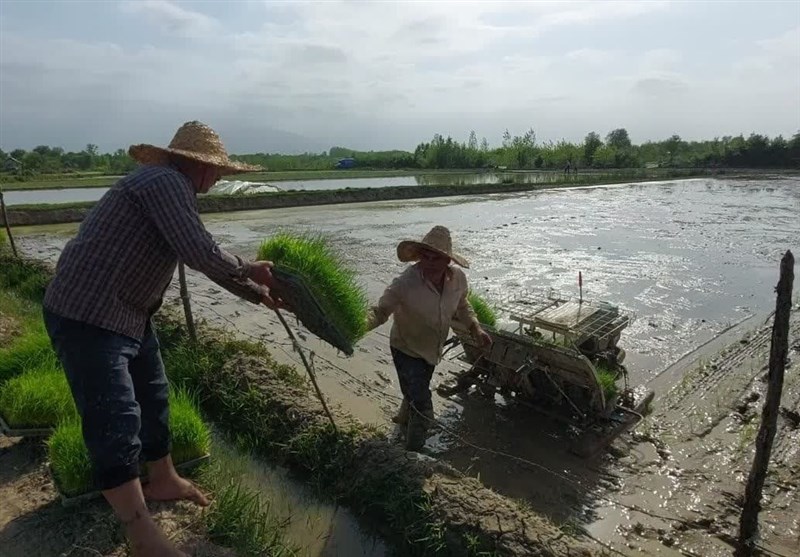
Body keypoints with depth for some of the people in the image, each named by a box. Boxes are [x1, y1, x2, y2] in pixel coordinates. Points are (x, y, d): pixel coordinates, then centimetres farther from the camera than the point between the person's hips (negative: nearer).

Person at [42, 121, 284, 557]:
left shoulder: (171, 189, 16)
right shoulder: (166, 181, -17)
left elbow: (201, 256, 21)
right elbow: (199, 252, -27)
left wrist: (256, 293, 20)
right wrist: (247, 270, -8)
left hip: (127, 313, 11)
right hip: (86, 316, -11)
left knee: (152, 397, 18)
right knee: (116, 419, -7)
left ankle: (163, 480, 36)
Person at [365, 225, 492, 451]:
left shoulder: (458, 278, -17)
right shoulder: (404, 283, -34)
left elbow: (461, 306, 3)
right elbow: (380, 311, -28)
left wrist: (475, 328, -10)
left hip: (432, 350, 6)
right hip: (406, 351, -6)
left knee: (418, 390, 32)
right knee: (423, 412, -9)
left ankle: (403, 418, 64)